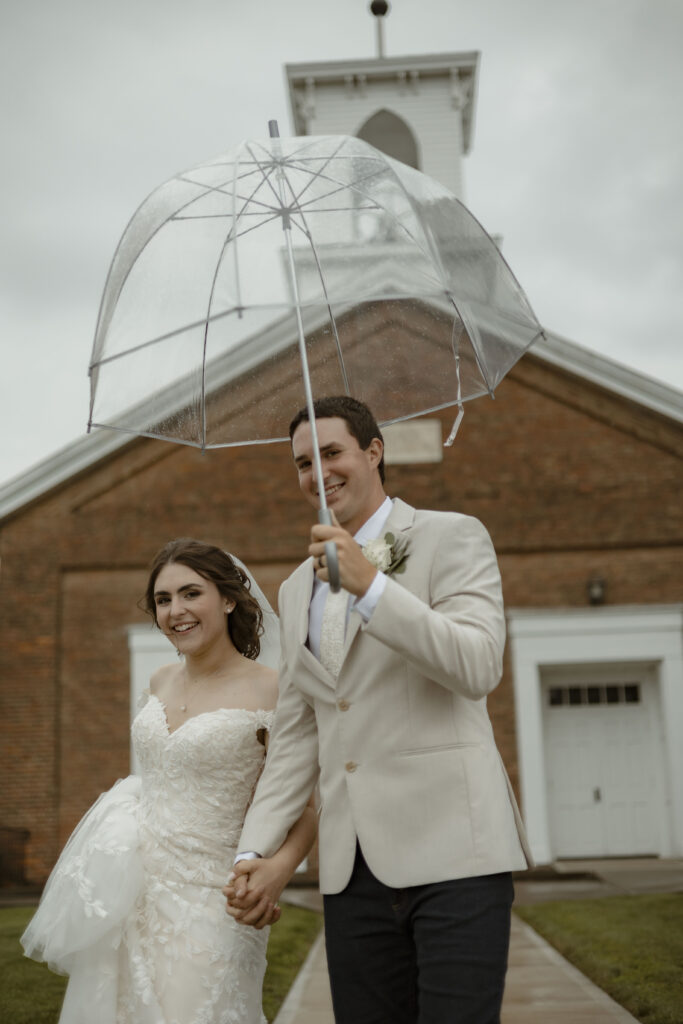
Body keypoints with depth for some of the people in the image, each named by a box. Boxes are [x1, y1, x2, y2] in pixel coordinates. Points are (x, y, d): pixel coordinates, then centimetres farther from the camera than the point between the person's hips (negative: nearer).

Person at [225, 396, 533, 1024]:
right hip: (353, 868, 5)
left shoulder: (452, 538, 1)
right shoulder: (298, 589, 18)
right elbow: (295, 736, 18)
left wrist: (370, 585, -21)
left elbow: (480, 668, -14)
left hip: (450, 851, -5)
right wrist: (256, 851, 9)